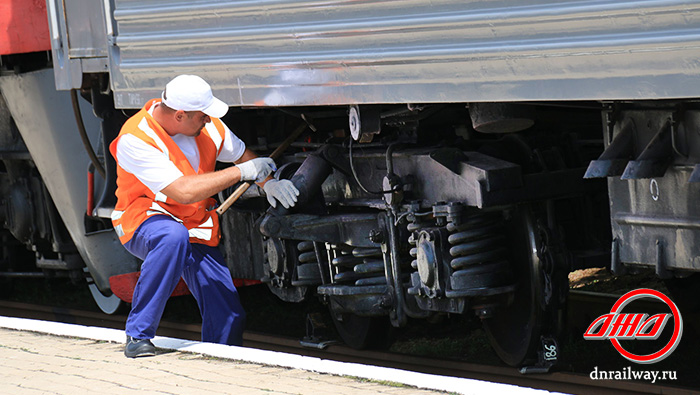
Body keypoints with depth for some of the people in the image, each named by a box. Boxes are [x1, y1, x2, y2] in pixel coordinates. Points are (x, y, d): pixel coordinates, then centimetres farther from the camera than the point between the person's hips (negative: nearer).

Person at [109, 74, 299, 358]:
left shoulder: (207, 126, -5)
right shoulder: (134, 140, -25)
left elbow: (241, 153, 15)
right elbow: (184, 191, -33)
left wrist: (268, 182, -5)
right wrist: (242, 172, -28)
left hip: (197, 228, 6)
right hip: (144, 221, -6)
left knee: (229, 318, -7)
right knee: (174, 238, -43)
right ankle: (138, 336, -30)